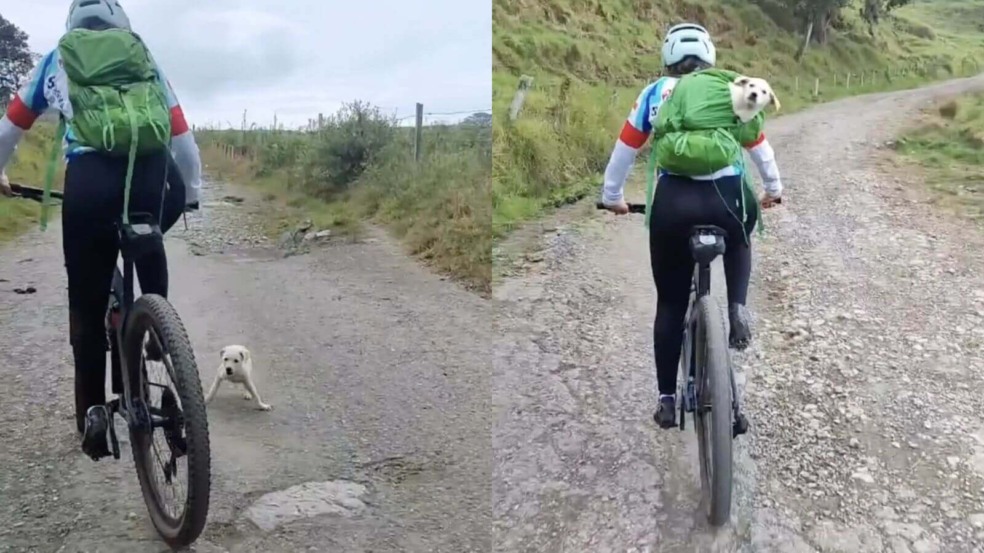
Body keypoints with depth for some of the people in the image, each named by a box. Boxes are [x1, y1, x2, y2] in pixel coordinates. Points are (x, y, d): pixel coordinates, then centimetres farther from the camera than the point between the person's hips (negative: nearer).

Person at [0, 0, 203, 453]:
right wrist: (193, 190, 37)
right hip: (155, 175, 1)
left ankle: (93, 417, 13)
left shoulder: (55, 61, 26)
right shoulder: (143, 58, 25)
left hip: (90, 179, -1)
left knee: (87, 303, 11)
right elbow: (181, 134, 25)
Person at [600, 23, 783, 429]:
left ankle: (667, 400, 18)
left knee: (671, 303, 14)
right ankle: (737, 308, 12)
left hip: (673, 201, 0)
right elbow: (759, 145, 23)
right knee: (739, 244, 38)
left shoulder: (654, 93, 14)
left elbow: (625, 150, 18)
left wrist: (611, 196, 32)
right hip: (727, 197, 1)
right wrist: (773, 188, 38)